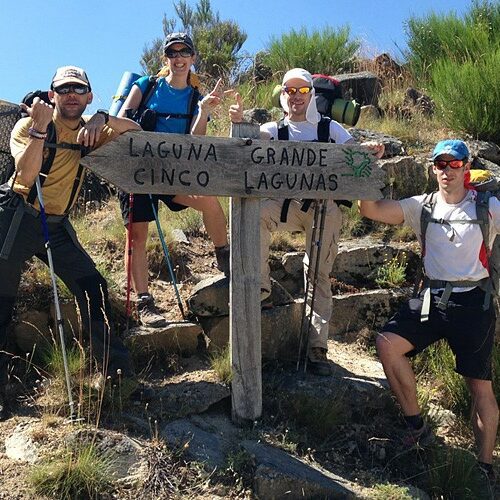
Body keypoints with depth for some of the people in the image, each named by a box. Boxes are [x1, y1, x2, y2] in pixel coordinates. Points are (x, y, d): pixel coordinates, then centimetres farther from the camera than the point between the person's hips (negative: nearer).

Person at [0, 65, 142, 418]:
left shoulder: (89, 132, 4)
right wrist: (40, 127, -29)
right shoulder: (29, 125, -8)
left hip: (57, 224, 4)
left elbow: (134, 130, -5)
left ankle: (119, 372, 3)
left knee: (93, 288, -7)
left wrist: (102, 119, -20)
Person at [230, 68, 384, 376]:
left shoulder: (330, 128, 15)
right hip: (288, 203, 1)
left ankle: (317, 348, 0)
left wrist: (370, 150, -20)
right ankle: (261, 286, -19)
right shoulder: (275, 130, 17)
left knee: (319, 274, -4)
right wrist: (240, 121, -25)